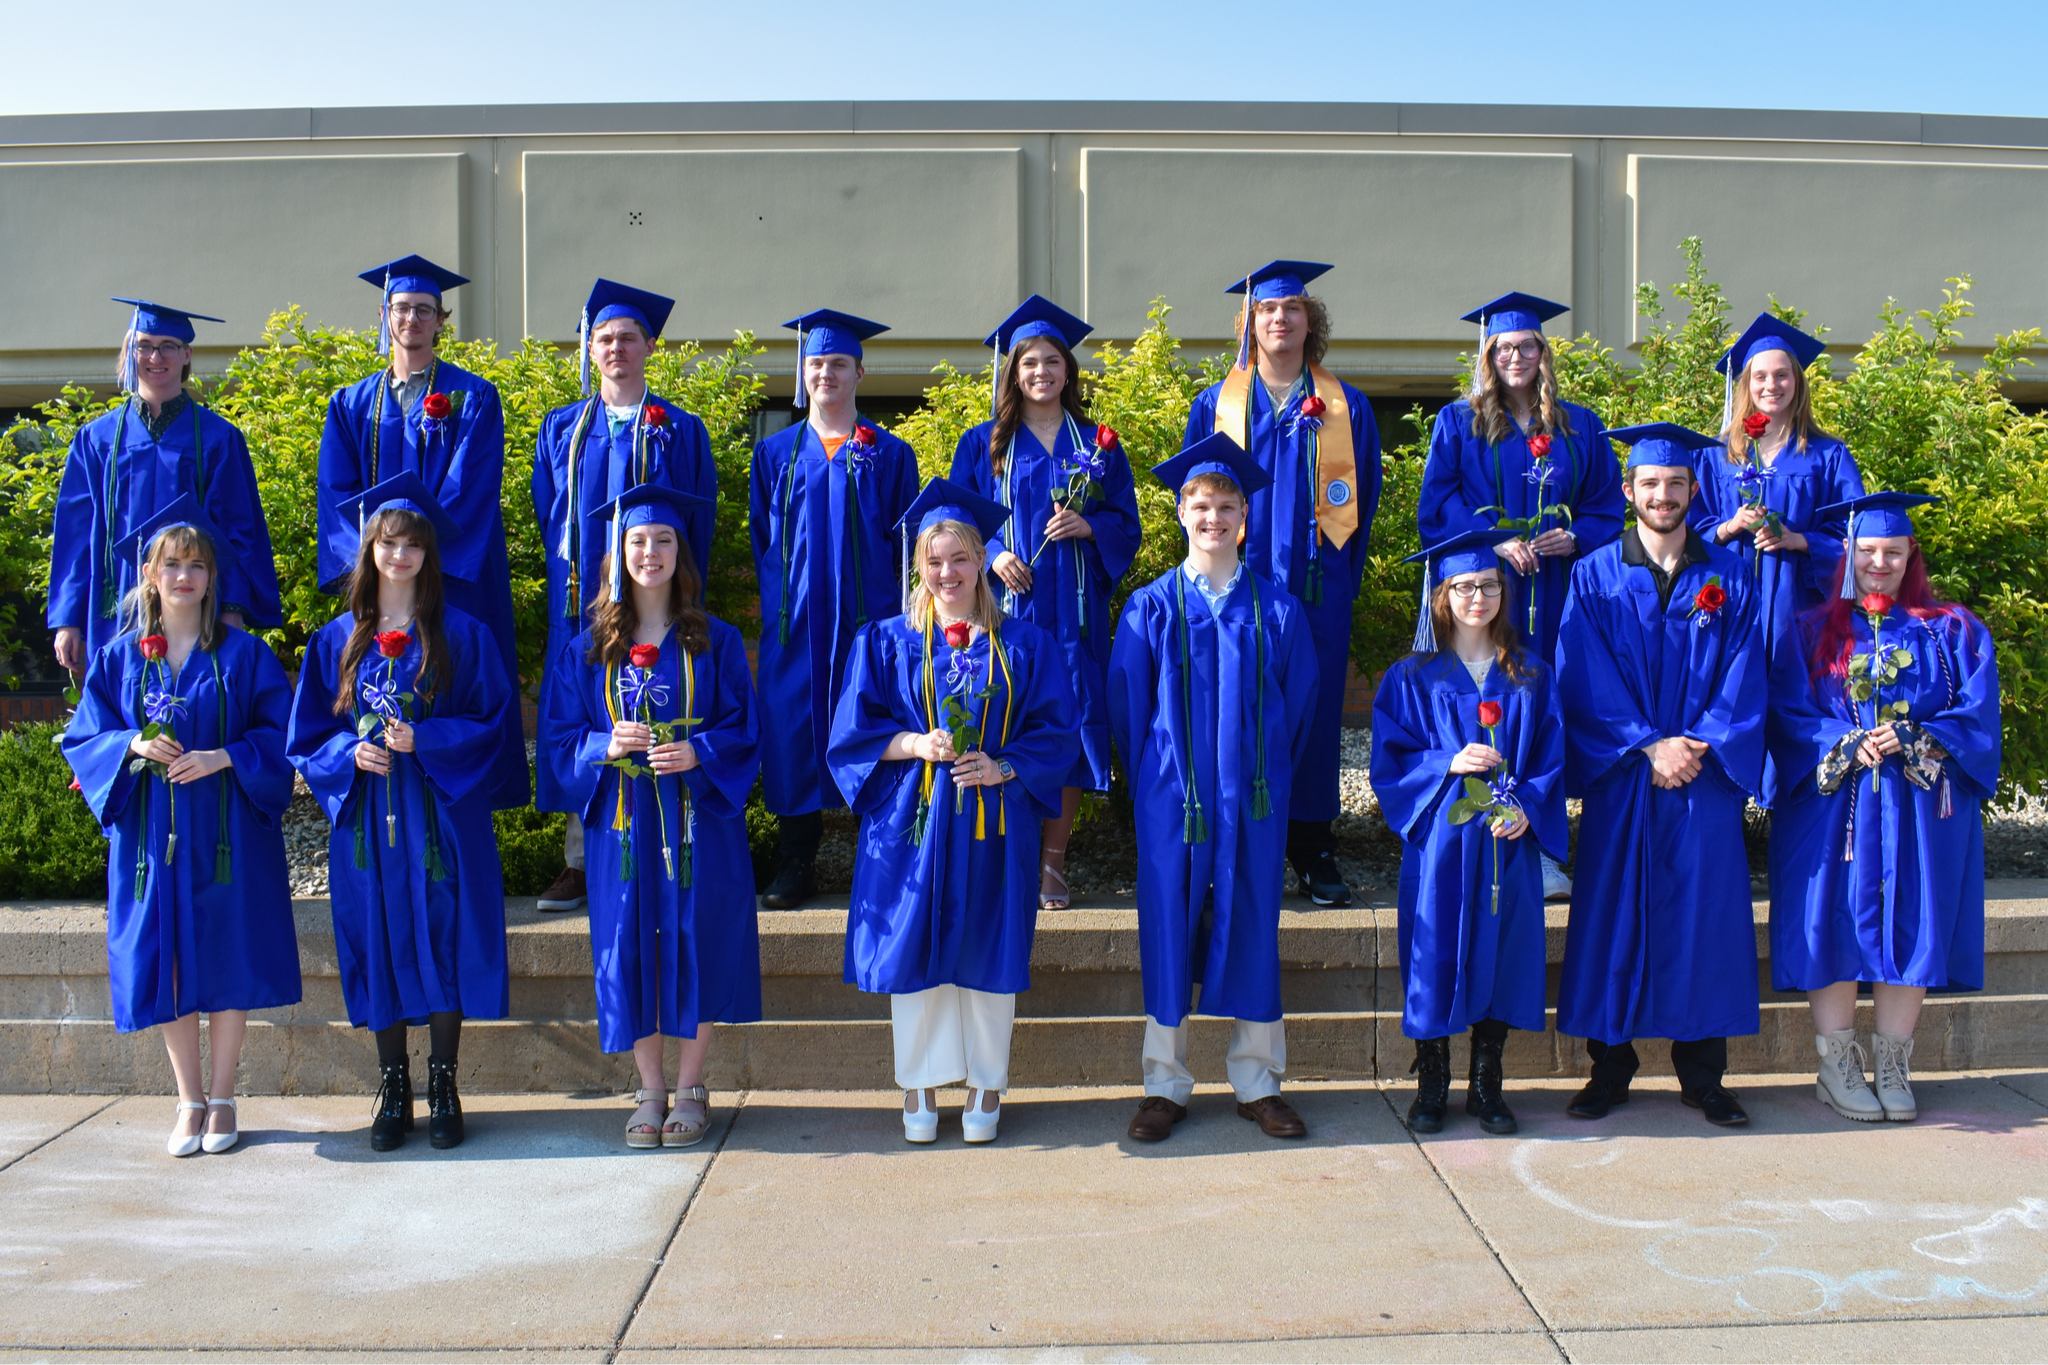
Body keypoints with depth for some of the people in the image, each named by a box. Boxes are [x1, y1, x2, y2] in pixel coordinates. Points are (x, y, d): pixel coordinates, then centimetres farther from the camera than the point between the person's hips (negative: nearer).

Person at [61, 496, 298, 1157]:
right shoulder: (120, 657, 8)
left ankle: (222, 1099, 15)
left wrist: (222, 758, -17)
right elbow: (84, 738, 7)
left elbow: (278, 734, -1)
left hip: (225, 832, -2)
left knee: (226, 961, 1)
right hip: (152, 833, 2)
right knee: (168, 967, 4)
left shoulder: (244, 654, 2)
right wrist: (134, 746, -13)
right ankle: (190, 1101, 17)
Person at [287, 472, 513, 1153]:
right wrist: (351, 752, -10)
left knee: (442, 942, -2)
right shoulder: (336, 640, 9)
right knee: (379, 946, 4)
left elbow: (490, 722, -1)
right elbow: (307, 736, 10)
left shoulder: (462, 635, 2)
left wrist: (423, 739, -16)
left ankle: (442, 1085, 9)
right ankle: (393, 1088, 15)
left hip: (440, 815, -2)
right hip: (366, 817, 2)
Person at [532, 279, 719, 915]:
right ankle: (580, 861, 8)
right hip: (579, 600, 3)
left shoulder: (679, 430, 5)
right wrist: (570, 578, 6)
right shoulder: (562, 428, 13)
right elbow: (547, 517, 16)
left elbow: (699, 524, 3)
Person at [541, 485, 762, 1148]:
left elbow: (744, 730, 1)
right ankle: (650, 1091, 18)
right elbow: (562, 737, 6)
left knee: (695, 946, 1)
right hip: (623, 826, 2)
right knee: (631, 950, 3)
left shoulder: (715, 642, 3)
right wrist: (606, 745, -14)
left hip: (698, 823, -1)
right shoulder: (588, 650, 7)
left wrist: (698, 754, -18)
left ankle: (690, 1089, 16)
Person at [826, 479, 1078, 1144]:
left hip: (994, 823, 0)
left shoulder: (1024, 645, 6)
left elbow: (1057, 732, 3)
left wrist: (1003, 767, -13)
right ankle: (921, 1083, 17)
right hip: (911, 822, 0)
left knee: (987, 951, 4)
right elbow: (852, 732, 3)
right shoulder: (887, 642, 6)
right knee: (916, 947, 2)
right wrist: (916, 745, -13)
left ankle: (985, 1084, 19)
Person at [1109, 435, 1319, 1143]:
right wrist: (1149, 786, 8)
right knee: (1168, 930, 3)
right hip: (1172, 796, -1)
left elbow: (1299, 706, 10)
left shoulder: (1277, 608, 4)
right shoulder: (1151, 606, 1)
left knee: (1251, 930, 6)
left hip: (1252, 798, 1)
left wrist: (1273, 781, 11)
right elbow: (1126, 707, 6)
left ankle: (1257, 1083, 18)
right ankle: (1166, 1084, 14)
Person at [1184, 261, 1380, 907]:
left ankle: (1313, 852, 10)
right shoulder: (1216, 404, 9)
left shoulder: (1346, 406, 10)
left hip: (1316, 586, 1)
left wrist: (1341, 574, 3)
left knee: (1315, 708, 1)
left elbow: (1363, 497, 10)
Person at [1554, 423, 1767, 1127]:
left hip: (1707, 776, 1)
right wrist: (1650, 746, -13)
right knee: (1613, 914, 1)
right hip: (1620, 776, -1)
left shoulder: (1729, 577, 7)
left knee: (1703, 913, 2)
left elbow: (1742, 679, 2)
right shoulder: (1594, 576, 4)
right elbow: (1586, 681, -4)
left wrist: (1700, 747, -12)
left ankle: (1702, 1076, 15)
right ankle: (1610, 1068, 13)